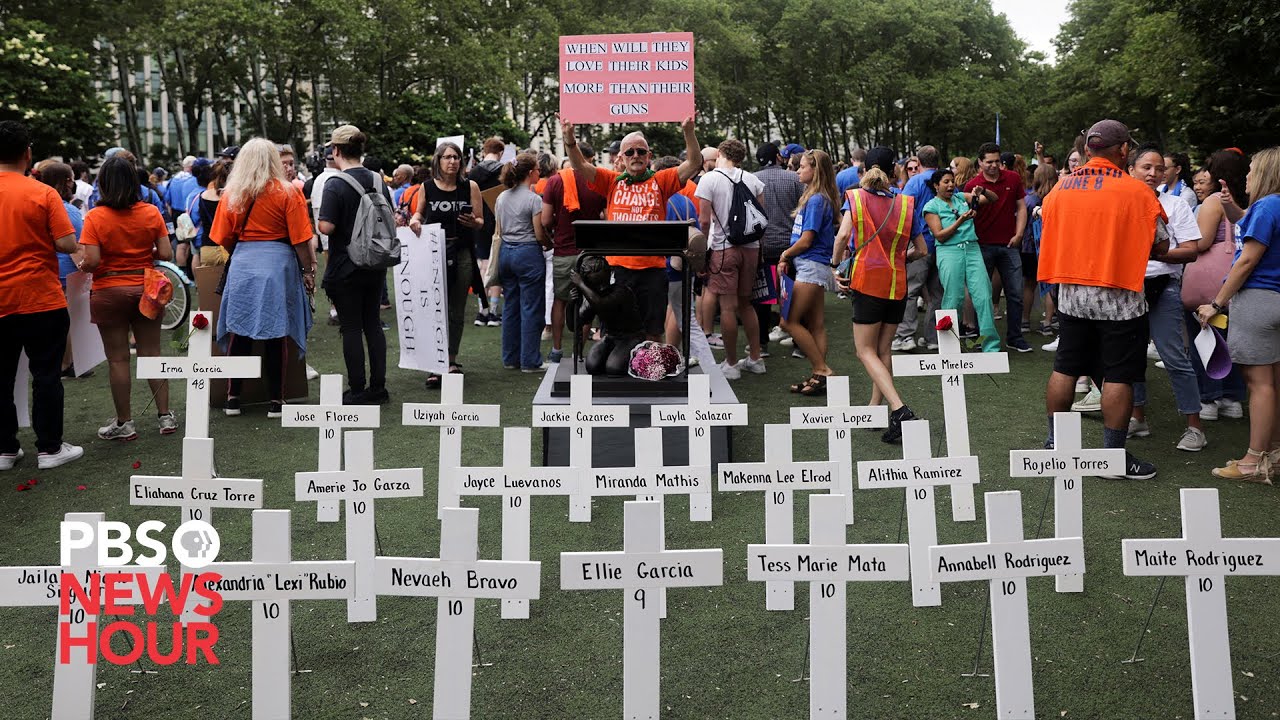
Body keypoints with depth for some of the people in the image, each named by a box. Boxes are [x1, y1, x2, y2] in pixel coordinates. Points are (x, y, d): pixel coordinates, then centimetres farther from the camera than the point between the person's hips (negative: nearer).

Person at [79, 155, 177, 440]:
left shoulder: (95, 217, -11)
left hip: (110, 292, -2)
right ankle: (166, 416, 12)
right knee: (151, 354, 10)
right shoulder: (151, 213, -4)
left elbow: (92, 261, -17)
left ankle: (124, 423, 14)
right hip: (145, 289, 2)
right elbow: (166, 254, -6)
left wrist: (82, 266, 5)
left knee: (118, 359, 6)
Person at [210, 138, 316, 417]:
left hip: (242, 265, 2)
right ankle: (275, 400, 8)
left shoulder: (231, 194, 4)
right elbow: (300, 239, -7)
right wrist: (308, 271, 1)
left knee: (239, 333, 9)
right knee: (276, 335, 3)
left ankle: (233, 397, 15)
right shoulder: (287, 192, -3)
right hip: (279, 265, -2)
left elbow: (224, 239, 7)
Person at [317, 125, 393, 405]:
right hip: (375, 266, 6)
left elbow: (327, 227, -21)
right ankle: (378, 387, 16)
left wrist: (319, 220, -1)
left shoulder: (335, 185, -14)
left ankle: (357, 390, 7)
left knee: (351, 327, 2)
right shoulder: (378, 180, 5)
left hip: (345, 269, -6)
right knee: (373, 323, 13)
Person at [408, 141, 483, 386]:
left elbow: (481, 222, 4)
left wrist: (472, 222, -18)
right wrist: (414, 220, -4)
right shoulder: (427, 187, 3)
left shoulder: (470, 187, 2)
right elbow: (419, 213, 18)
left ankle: (452, 358, 24)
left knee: (457, 311, 10)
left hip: (462, 254, 1)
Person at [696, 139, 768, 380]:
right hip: (751, 248, 5)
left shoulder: (709, 179, -7)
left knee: (727, 306, 0)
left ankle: (731, 364, 7)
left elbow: (704, 220, -11)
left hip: (724, 248, -5)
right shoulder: (753, 180, 7)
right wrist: (756, 242, 17)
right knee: (745, 303, 17)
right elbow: (763, 217, 7)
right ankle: (755, 359, 21)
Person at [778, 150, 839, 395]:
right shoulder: (812, 197, 15)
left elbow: (805, 241, -16)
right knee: (816, 325, 8)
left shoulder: (816, 200, -14)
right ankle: (819, 374, 10)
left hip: (811, 266, -10)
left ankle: (822, 370, -6)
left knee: (790, 321, -8)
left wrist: (785, 256, 0)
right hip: (816, 267, 10)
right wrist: (788, 259, 3)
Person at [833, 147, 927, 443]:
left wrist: (836, 264, -3)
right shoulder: (906, 204, 4)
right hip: (897, 285, 3)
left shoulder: (855, 197, -2)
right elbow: (921, 250, 7)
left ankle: (899, 409, -17)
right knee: (882, 351, 13)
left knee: (866, 352, 0)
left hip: (867, 282, -3)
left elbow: (843, 235, -17)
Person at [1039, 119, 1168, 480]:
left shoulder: (1059, 189, 2)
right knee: (1118, 377, 3)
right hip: (1118, 298, -4)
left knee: (1065, 369, 13)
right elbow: (1161, 246, -5)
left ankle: (1054, 442, 23)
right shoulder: (1136, 191, -10)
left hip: (1070, 296, 5)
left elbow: (1048, 240, 11)